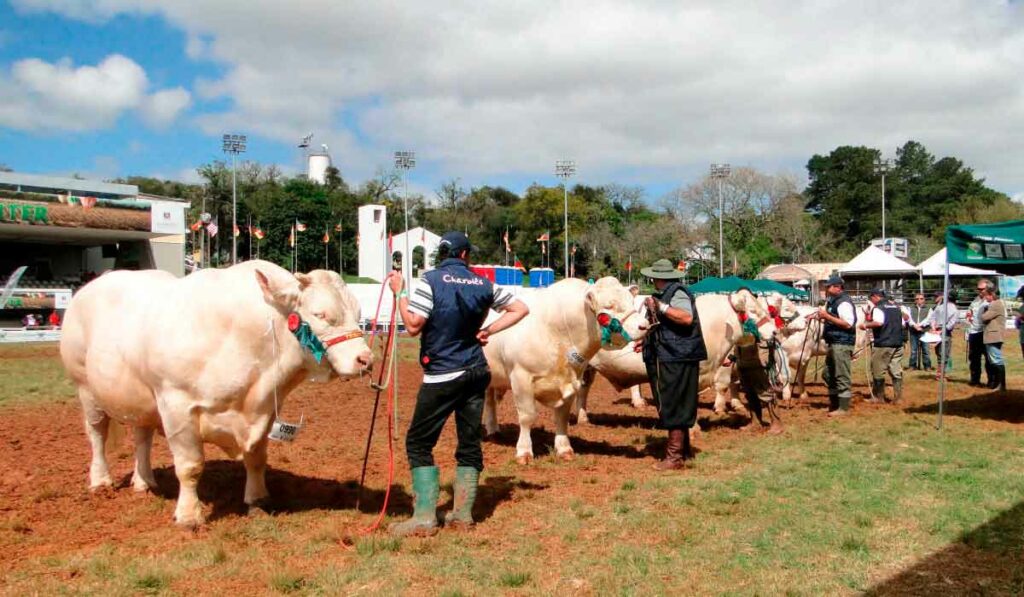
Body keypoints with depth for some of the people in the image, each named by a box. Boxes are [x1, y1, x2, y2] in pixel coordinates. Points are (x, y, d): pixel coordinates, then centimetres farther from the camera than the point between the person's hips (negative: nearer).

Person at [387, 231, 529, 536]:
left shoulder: (430, 281, -9)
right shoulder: (483, 285, 7)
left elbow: (413, 326, -15)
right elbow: (520, 309, 13)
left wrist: (399, 292, -3)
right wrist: (489, 330, 9)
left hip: (442, 375, -5)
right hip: (476, 372, 5)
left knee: (419, 443, 3)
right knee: (469, 443, 12)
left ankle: (425, 517, -2)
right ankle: (463, 514, 16)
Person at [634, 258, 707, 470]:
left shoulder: (677, 294, -12)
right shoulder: (665, 294, 18)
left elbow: (687, 318, -30)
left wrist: (661, 307, -30)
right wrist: (648, 341, 26)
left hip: (677, 359, -10)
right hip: (667, 358, 10)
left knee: (673, 408, -7)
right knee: (678, 407, 17)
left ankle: (674, 457, -2)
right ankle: (683, 450, 28)